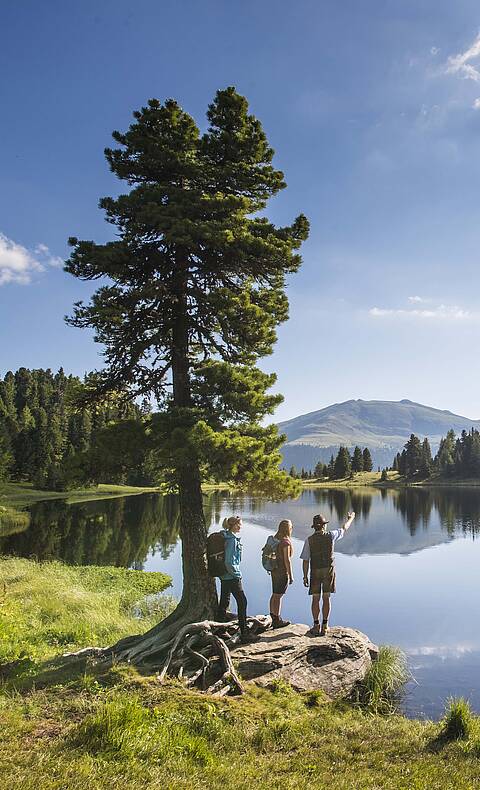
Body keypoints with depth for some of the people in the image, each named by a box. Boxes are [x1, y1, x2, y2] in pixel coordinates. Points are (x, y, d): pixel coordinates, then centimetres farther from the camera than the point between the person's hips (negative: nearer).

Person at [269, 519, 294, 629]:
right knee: (278, 596, -1)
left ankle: (274, 618, 25)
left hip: (275, 571, 8)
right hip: (283, 572, -8)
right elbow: (287, 560, -18)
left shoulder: (275, 539, 7)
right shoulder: (285, 542, -18)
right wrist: (291, 575, -12)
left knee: (274, 595, 15)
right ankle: (277, 621, 7)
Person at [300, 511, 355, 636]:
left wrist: (305, 576, 1)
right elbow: (344, 529, 14)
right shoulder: (330, 535, -5)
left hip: (315, 573, -1)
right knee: (326, 598, 7)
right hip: (329, 571, 1)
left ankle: (316, 626, 9)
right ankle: (324, 626, 8)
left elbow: (305, 560, -7)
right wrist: (350, 519, 33)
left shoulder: (309, 540, -8)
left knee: (315, 599, 8)